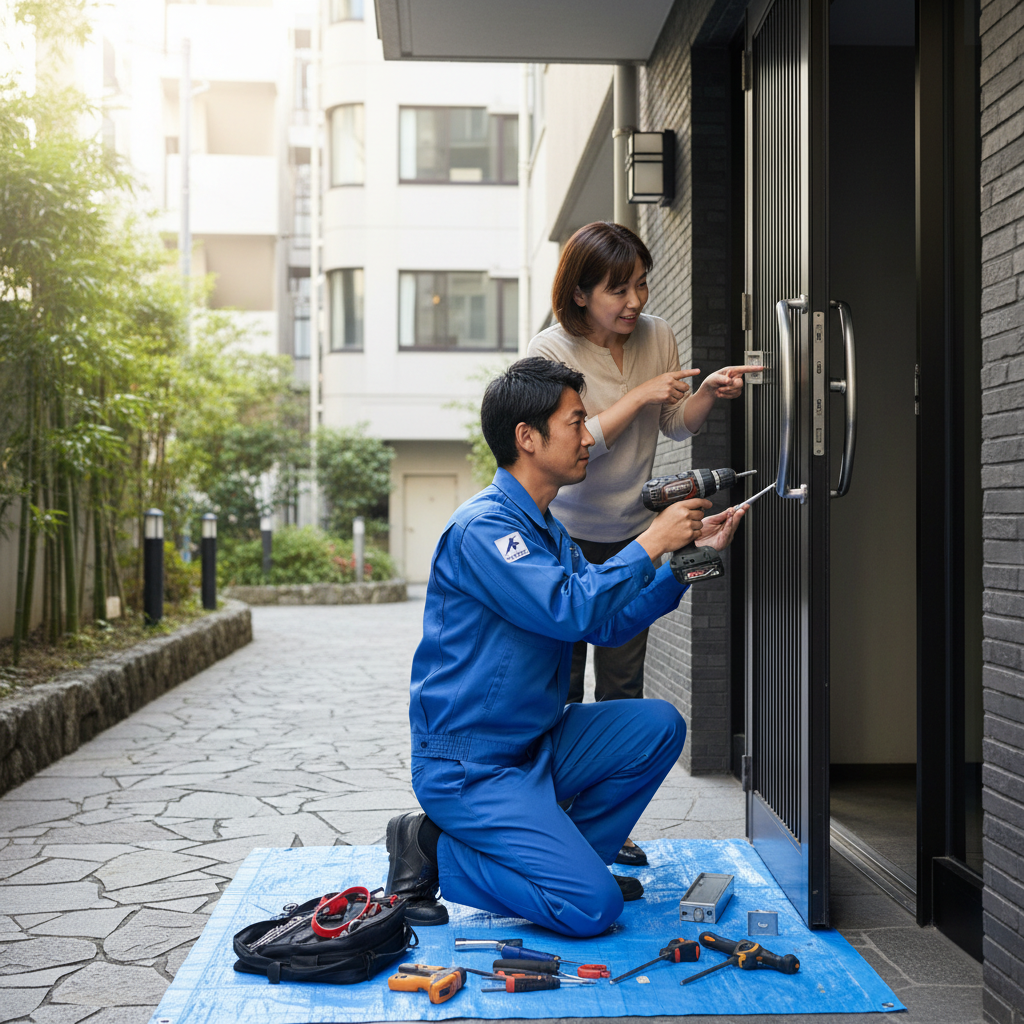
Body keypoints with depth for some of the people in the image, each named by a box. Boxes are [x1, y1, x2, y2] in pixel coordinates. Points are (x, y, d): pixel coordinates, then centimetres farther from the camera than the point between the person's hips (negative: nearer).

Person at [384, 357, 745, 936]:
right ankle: (434, 851, -2)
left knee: (658, 725, -2)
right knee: (592, 907, -17)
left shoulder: (547, 530, 13)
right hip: (469, 768, -9)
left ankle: (568, 858, 8)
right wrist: (651, 543, -20)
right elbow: (571, 610, -29)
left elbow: (608, 624, 12)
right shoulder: (481, 527, -19)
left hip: (536, 747, 9)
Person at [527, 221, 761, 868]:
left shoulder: (657, 336, -2)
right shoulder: (551, 352, -16)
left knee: (623, 686, 6)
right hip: (565, 535, -4)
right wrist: (639, 396, -23)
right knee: (560, 683, -1)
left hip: (632, 534, 4)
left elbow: (676, 427, 7)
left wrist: (709, 392, -12)